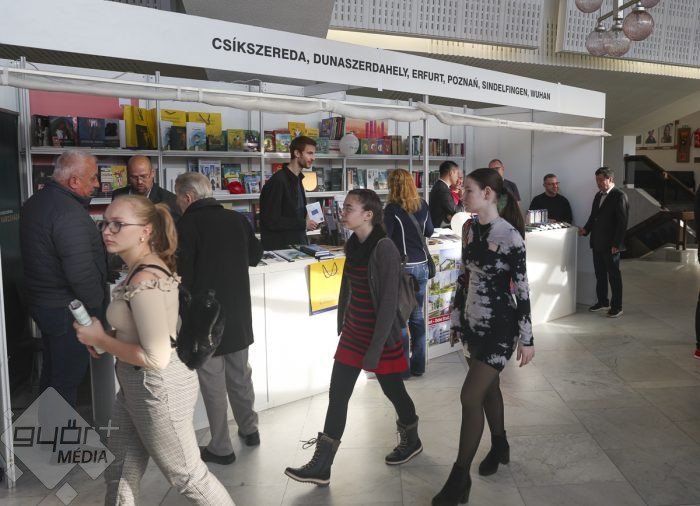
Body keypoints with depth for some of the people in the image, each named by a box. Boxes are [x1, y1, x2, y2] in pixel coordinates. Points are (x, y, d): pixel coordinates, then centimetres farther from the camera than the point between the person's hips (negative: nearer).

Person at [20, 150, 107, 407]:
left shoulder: (34, 203, 7)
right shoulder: (69, 212, -25)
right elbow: (81, 273, -30)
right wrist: (96, 306, -15)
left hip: (42, 303, 10)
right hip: (68, 310, -10)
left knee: (52, 371, 24)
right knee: (67, 378, 4)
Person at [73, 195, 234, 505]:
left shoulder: (144, 282, -27)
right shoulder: (147, 267, 3)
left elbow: (156, 358, -29)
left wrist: (100, 340, -18)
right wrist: (109, 337, 1)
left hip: (157, 387, -10)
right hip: (137, 385, 10)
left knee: (186, 475, 10)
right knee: (121, 470, 23)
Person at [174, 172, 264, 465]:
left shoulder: (187, 225, -15)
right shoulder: (237, 219, 1)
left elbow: (182, 275, -18)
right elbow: (255, 256, 13)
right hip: (239, 312, 6)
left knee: (212, 382, 5)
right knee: (240, 374, 20)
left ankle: (221, 448, 14)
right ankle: (249, 429, 34)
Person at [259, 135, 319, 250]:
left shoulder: (297, 179, 13)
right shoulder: (278, 181, -16)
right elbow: (271, 221, -20)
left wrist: (307, 221, 4)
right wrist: (303, 224, -15)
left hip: (298, 244, 8)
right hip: (279, 247, -8)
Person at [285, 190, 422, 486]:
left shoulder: (384, 249, -19)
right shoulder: (353, 244, 4)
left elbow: (389, 302, -20)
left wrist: (376, 348, -19)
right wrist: (342, 326, 15)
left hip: (380, 333, -7)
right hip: (353, 331, 7)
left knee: (392, 389, 13)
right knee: (337, 395, 7)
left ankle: (411, 441, 41)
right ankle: (321, 467, 14)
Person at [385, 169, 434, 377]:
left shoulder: (392, 208, -12)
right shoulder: (422, 205, 5)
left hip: (402, 267, -6)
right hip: (422, 265, 6)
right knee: (417, 316, 14)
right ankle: (418, 365, 22)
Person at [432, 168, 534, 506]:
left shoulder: (509, 235, -17)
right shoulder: (469, 229, 4)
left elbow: (522, 289, -14)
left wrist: (527, 339, -11)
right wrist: (456, 319, 14)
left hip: (500, 326, -7)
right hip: (472, 322, 7)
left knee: (470, 396, -8)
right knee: (488, 388, 20)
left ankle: (460, 477, 5)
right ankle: (499, 447, 42)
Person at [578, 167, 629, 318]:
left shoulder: (619, 196, -11)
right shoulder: (598, 195, 14)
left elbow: (622, 222, -15)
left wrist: (616, 244, -18)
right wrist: (586, 229, 2)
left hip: (611, 244, -7)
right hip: (597, 243, 7)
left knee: (614, 275, 2)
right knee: (599, 274, 15)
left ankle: (617, 306, 11)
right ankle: (602, 301, 28)